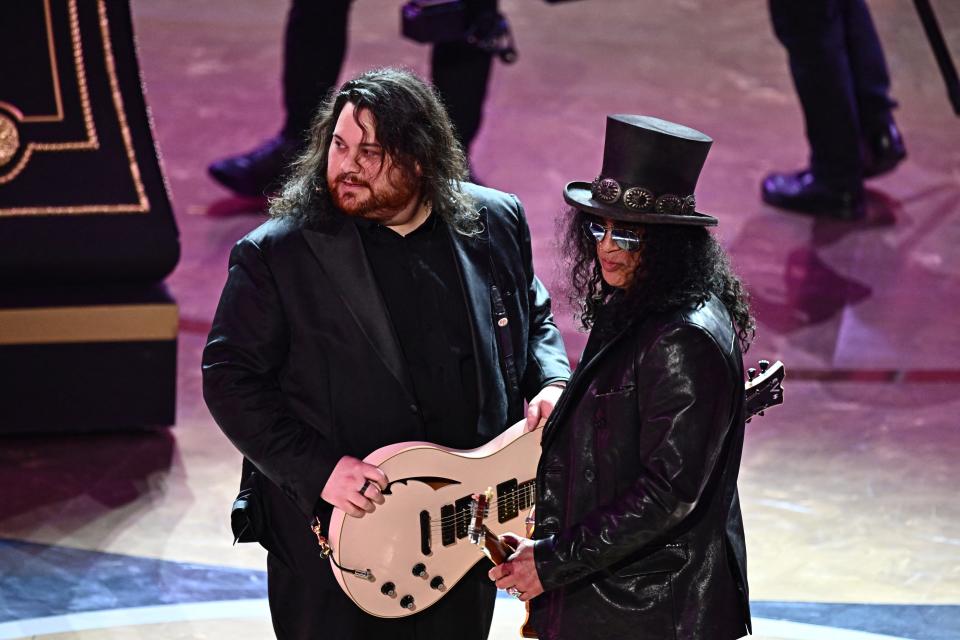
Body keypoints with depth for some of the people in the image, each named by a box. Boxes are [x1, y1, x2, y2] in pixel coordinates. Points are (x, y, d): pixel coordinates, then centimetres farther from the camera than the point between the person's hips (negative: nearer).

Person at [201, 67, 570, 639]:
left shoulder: (495, 224, 1)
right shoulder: (276, 254, -12)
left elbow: (535, 319, 17)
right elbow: (230, 376, -10)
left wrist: (549, 386, -4)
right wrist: (318, 469, -19)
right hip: (333, 540, -4)